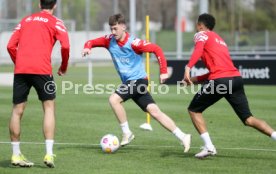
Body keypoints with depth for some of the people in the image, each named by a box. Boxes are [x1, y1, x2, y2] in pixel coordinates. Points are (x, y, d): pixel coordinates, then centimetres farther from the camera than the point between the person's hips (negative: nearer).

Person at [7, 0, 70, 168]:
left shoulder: (25, 20, 21)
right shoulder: (55, 22, 9)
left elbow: (11, 46, 15)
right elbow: (65, 46, -4)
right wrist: (64, 67, 10)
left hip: (20, 70, 4)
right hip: (42, 70, -4)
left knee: (17, 111, 9)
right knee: (49, 108, 5)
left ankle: (16, 155, 13)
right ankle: (49, 153, -5)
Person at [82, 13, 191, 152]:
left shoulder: (133, 43, -17)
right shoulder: (110, 40, 2)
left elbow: (156, 49, -17)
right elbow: (92, 42, 10)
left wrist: (163, 71, -20)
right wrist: (87, 47, -14)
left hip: (138, 79, -7)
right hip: (129, 83, 7)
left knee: (114, 99, -22)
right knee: (154, 111, 1)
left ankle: (126, 133, -8)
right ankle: (182, 137, 2)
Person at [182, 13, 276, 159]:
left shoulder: (201, 35, 8)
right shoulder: (219, 40, 31)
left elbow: (198, 50, -15)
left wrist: (188, 68, -28)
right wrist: (195, 79, 32)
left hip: (220, 81, -7)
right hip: (236, 78, 7)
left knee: (194, 110, 12)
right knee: (248, 119, 5)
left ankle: (209, 147, 1)